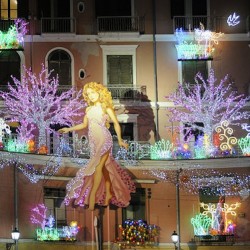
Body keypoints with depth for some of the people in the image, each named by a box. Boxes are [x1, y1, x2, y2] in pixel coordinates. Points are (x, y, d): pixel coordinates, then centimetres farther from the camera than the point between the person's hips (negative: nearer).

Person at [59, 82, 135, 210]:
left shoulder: (105, 107, -2)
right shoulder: (89, 109, 12)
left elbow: (116, 123, -2)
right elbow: (84, 124, 23)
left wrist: (120, 139, -9)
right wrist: (69, 129, 17)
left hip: (104, 140, -6)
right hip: (94, 142, 6)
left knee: (98, 167, -12)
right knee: (104, 167, 8)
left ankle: (92, 197, -14)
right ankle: (108, 193, 15)